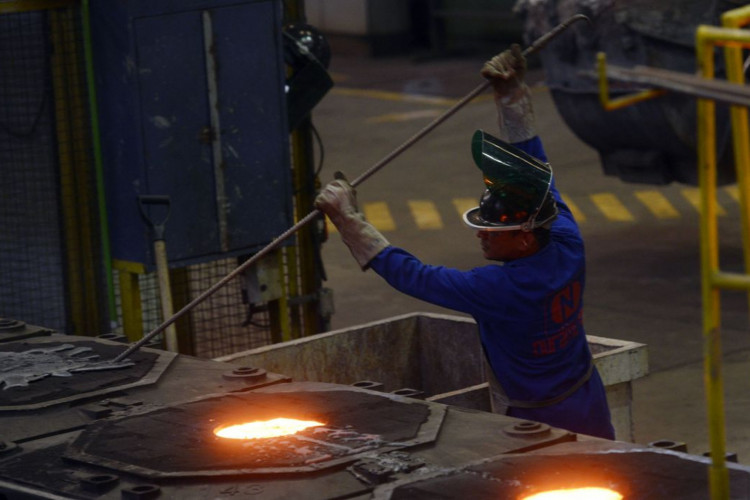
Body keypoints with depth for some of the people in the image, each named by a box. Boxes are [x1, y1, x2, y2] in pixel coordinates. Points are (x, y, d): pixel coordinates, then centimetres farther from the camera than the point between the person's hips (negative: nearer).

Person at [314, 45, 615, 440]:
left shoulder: (496, 288, -27)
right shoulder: (568, 249, -9)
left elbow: (410, 274, -21)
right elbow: (535, 166, 3)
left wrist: (348, 219, -15)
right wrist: (513, 97, 9)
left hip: (536, 425, -8)